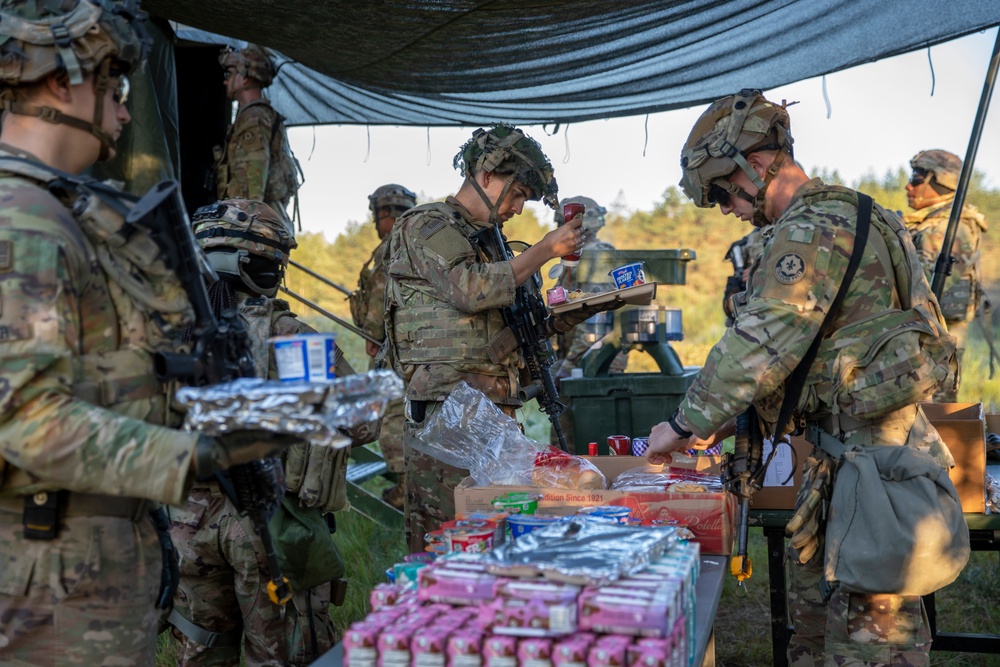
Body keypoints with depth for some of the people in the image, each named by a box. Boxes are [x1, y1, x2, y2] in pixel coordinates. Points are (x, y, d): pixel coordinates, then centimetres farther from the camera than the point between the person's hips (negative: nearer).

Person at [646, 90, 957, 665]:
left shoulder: (812, 230, -17)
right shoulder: (837, 217, 17)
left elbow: (762, 341, -23)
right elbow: (794, 341, 20)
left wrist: (686, 424, -14)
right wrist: (728, 419, 15)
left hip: (870, 456, -11)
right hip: (843, 446, 11)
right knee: (815, 597, 20)